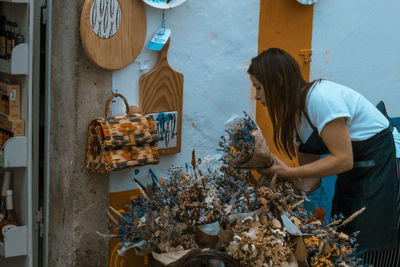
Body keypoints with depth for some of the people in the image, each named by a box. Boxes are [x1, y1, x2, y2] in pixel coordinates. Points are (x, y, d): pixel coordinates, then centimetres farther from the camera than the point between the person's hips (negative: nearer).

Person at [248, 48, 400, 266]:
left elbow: (343, 160, -26)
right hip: (354, 174, 9)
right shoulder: (295, 111, 6)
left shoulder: (320, 97, -23)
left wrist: (288, 172, -25)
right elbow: (310, 167, 7)